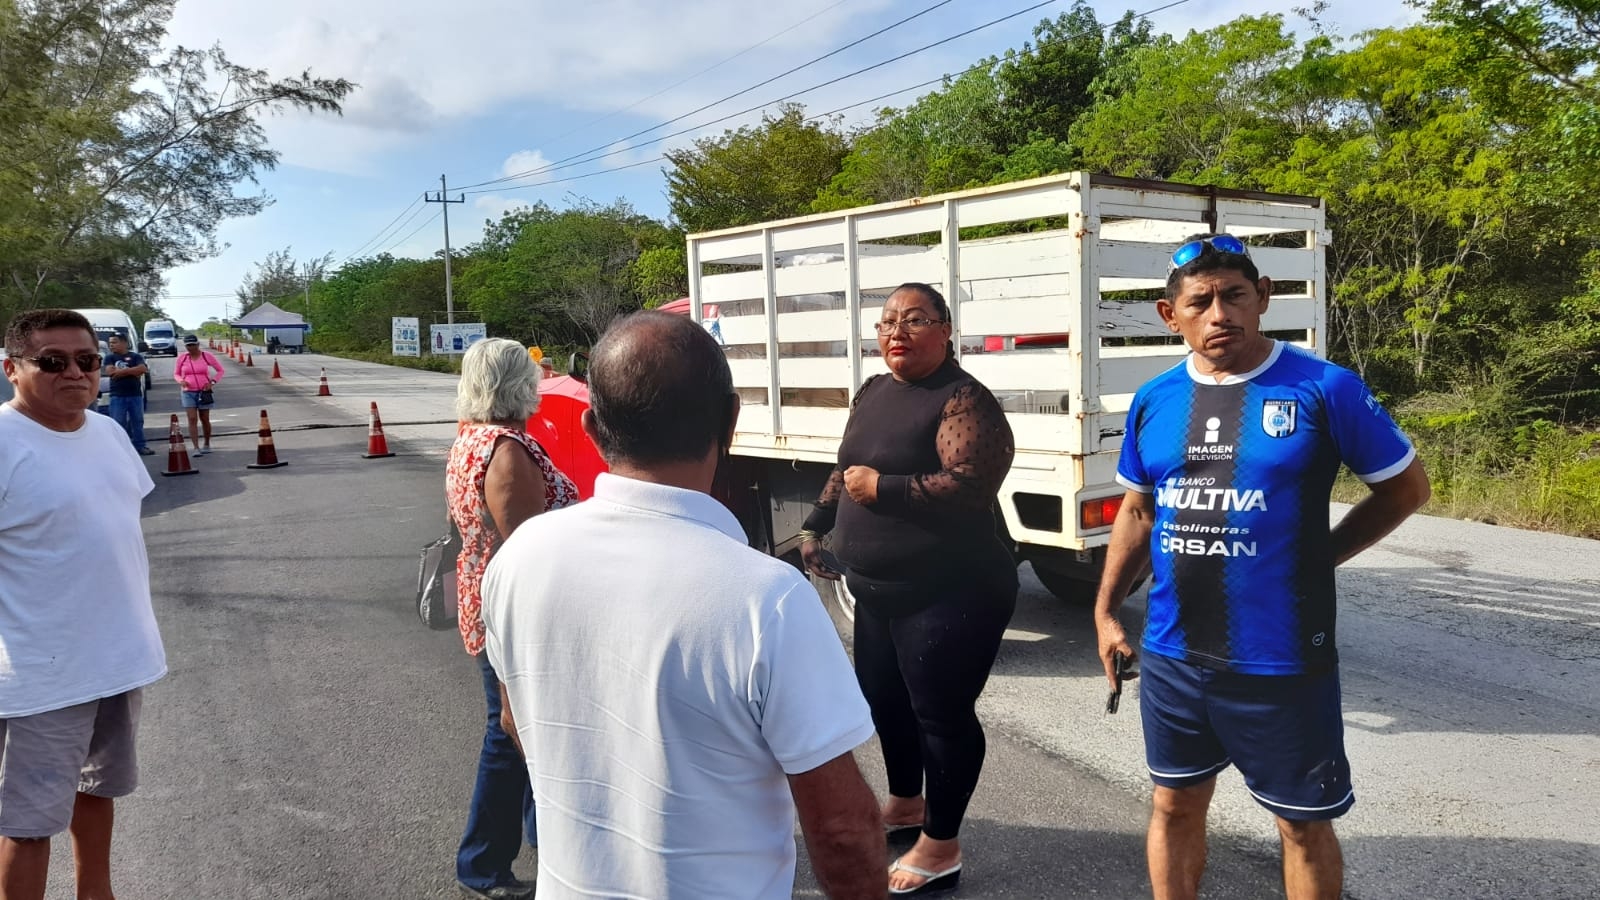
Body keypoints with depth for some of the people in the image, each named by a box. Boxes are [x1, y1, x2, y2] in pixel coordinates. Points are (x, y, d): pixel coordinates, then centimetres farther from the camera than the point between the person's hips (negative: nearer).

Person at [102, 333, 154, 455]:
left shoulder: (136, 357, 9)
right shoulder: (110, 357, 10)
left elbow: (143, 369, -9)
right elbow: (109, 372, -7)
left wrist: (121, 371, -9)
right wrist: (132, 371, -7)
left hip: (135, 395, 1)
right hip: (117, 396, -1)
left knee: (137, 422, 4)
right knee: (117, 423, -3)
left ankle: (140, 446, 8)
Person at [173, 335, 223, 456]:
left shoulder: (206, 356, -2)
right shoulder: (182, 358, 2)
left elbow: (220, 370, 5)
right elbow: (176, 374, 14)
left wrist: (212, 382, -10)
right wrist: (181, 381, -8)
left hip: (204, 392, 0)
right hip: (188, 392, 0)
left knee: (205, 419, 8)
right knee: (192, 419, -10)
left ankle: (207, 444, 27)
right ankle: (196, 448, -14)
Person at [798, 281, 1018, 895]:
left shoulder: (963, 400, -16)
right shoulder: (873, 393, 11)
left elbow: (969, 486, -28)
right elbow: (846, 471, 22)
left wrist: (880, 488, -21)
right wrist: (815, 527, 15)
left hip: (948, 595, -9)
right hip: (879, 591, 9)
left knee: (941, 712, 2)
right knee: (882, 698, 21)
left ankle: (941, 848, 18)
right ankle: (905, 803, 44)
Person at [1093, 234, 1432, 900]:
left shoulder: (1324, 389, -10)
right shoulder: (1153, 401, 2)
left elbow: (1406, 487, 1)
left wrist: (1318, 558, -3)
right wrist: (1105, 612, 10)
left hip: (1283, 661, -3)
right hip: (1169, 655, 4)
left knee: (1303, 823, 12)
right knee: (1175, 805, 18)